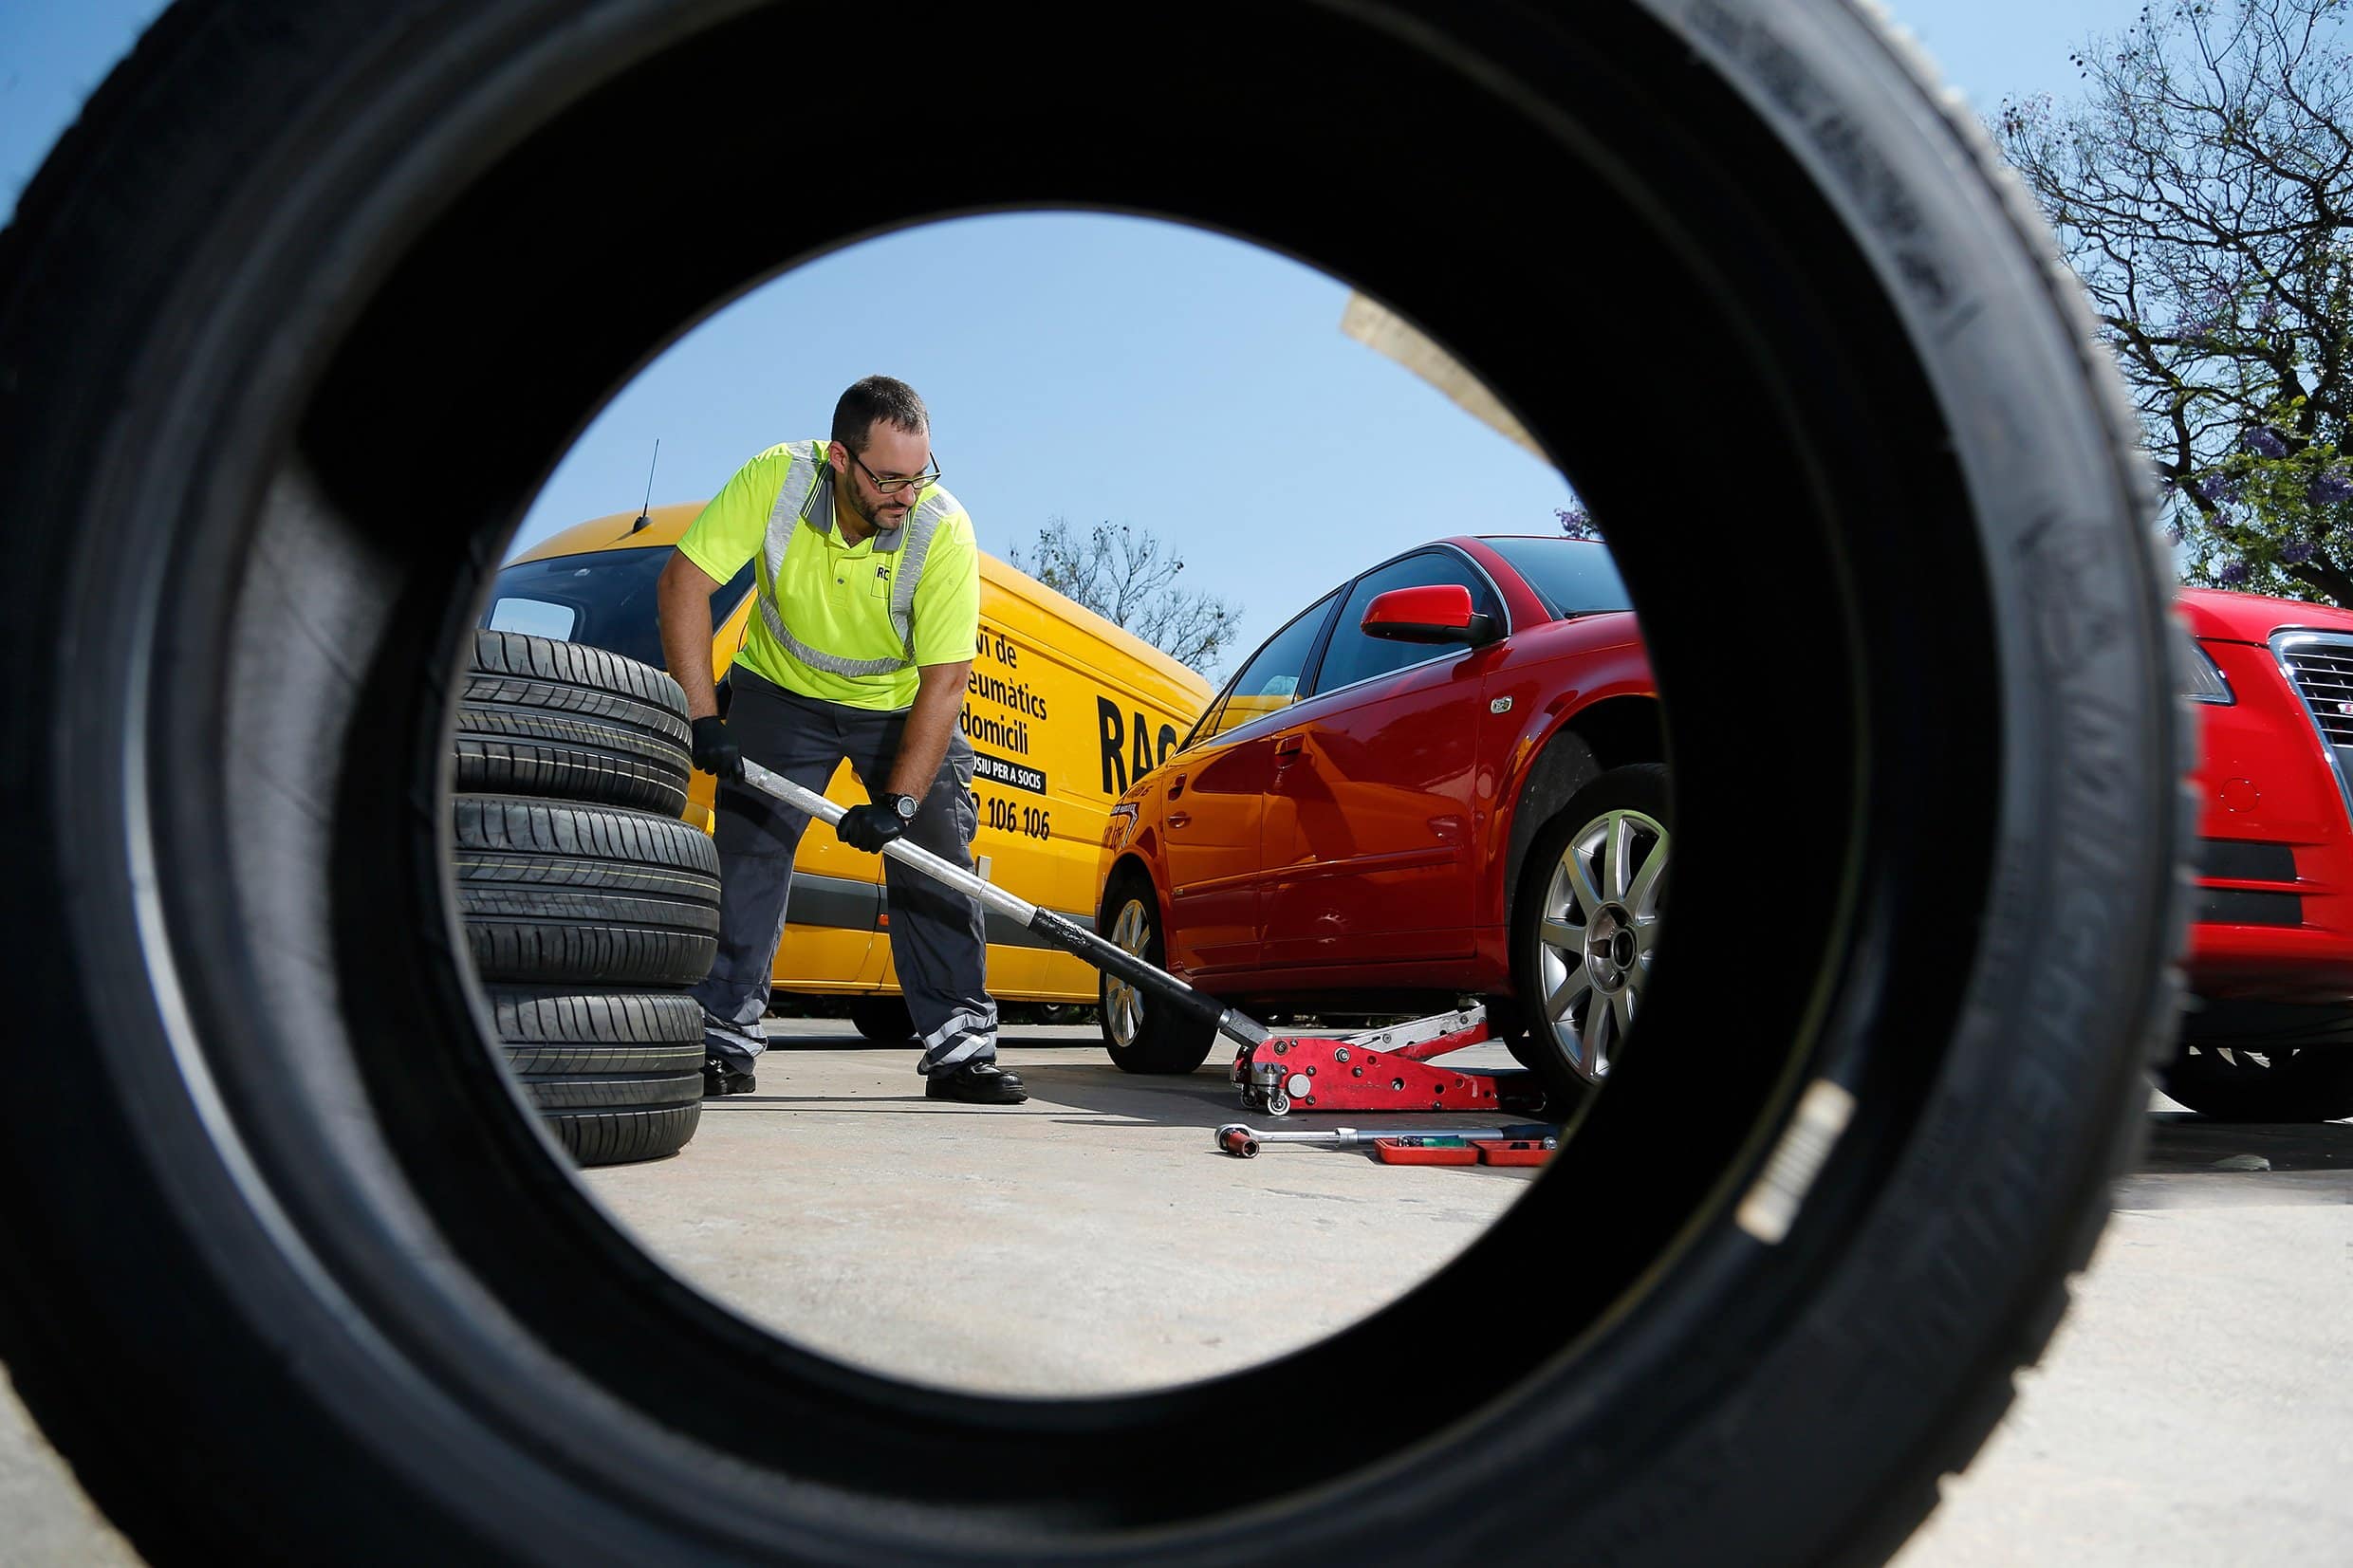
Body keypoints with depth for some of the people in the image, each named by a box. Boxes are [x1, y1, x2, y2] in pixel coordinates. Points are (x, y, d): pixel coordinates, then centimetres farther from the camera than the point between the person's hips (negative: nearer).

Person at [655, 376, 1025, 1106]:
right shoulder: (776, 479, -26)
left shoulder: (944, 530, -29)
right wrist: (702, 716, -26)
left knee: (934, 865, -8)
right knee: (747, 853, -6)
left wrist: (898, 803, -34)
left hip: (902, 703, -1)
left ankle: (960, 1049, -1)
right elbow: (683, 582, -20)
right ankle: (724, 1043, 3)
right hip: (781, 690, 1)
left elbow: (945, 681, -28)